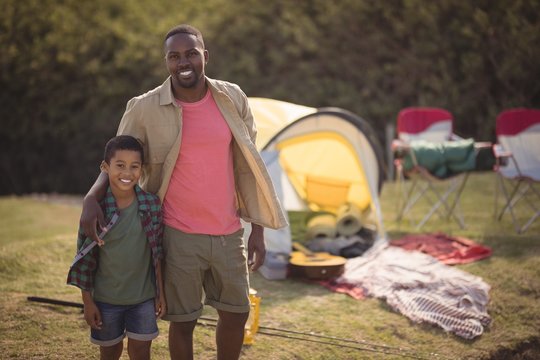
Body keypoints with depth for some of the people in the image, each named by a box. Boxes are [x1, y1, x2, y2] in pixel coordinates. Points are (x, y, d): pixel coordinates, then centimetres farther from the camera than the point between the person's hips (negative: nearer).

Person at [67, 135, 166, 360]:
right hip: (106, 298, -1)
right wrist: (87, 302, -3)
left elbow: (158, 253, 1)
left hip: (144, 297, 1)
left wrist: (160, 292, 2)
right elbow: (85, 258, -5)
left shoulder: (151, 204, -7)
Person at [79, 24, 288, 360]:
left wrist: (258, 228, 2)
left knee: (237, 313, 14)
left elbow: (247, 167, 4)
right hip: (179, 235, -3)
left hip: (228, 233, 3)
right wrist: (92, 198, -18)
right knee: (183, 321, 7)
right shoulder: (145, 108, -9)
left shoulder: (232, 99, -1)